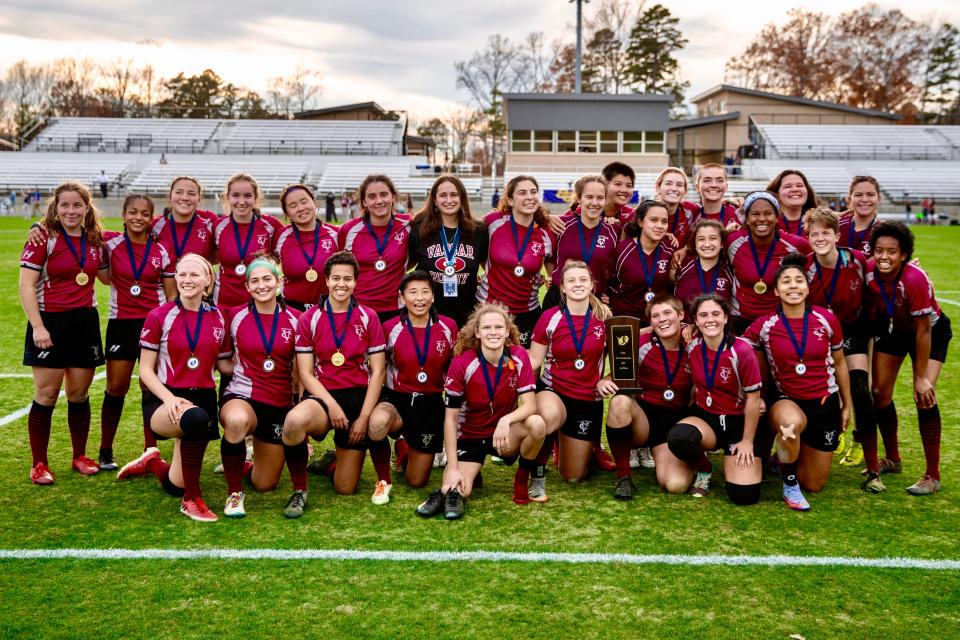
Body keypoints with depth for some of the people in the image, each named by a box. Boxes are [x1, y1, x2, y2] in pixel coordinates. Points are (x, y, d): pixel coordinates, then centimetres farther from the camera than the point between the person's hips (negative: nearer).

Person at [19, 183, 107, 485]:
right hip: (50, 323, -4)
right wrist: (37, 326, -18)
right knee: (46, 395, -2)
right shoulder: (43, 238, -8)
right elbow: (26, 285, -12)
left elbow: (107, 276, 22)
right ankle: (39, 464, 9)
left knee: (79, 392, 10)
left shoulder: (95, 240, 6)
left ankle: (80, 456, 23)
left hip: (85, 321, 4)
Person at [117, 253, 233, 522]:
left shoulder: (217, 318, 5)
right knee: (195, 418, -41)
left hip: (203, 399, 4)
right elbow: (145, 370, -5)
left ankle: (153, 463, 41)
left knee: (175, 485, 5)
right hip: (163, 400, -4)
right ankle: (192, 500, -23)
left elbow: (224, 365, 12)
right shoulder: (159, 316, -5)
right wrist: (169, 398, -20)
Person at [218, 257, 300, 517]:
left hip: (280, 404, 2)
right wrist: (239, 369, -7)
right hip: (241, 397, -2)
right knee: (237, 420, -42)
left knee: (265, 485, 9)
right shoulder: (236, 316, -4)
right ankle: (234, 493, -20)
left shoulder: (294, 319, -1)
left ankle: (240, 464, 45)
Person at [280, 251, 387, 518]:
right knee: (295, 421, -40)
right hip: (322, 396, -1)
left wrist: (364, 417, -8)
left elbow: (377, 371, 1)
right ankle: (299, 491, -16)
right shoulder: (309, 320, 0)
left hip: (359, 397, 1)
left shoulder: (368, 318, 2)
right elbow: (305, 373, -3)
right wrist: (332, 405, -17)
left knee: (345, 488, 1)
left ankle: (332, 463, 39)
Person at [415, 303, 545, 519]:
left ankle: (522, 480, -6)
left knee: (537, 424, -29)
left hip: (504, 434, 3)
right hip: (469, 436, -2)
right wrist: (453, 468, -19)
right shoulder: (461, 364, -18)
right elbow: (450, 418, -14)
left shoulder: (519, 357, -14)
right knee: (460, 491, -26)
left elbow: (530, 404, -17)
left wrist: (506, 420, -39)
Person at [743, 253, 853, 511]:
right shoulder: (765, 325, -12)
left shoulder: (826, 319, -8)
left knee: (814, 485, 9)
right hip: (785, 399, -2)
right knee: (792, 422, -42)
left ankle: (787, 456, 43)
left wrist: (847, 405, 12)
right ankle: (789, 485, -15)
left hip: (824, 403, 2)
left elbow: (839, 363, 6)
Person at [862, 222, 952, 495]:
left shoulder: (915, 279, -36)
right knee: (880, 393, 2)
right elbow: (870, 312, -7)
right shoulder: (868, 275, -25)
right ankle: (892, 459, 25)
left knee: (924, 397, -17)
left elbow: (923, 331, -28)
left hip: (932, 331, -5)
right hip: (893, 330, 5)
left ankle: (933, 476, -5)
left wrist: (921, 378, -23)